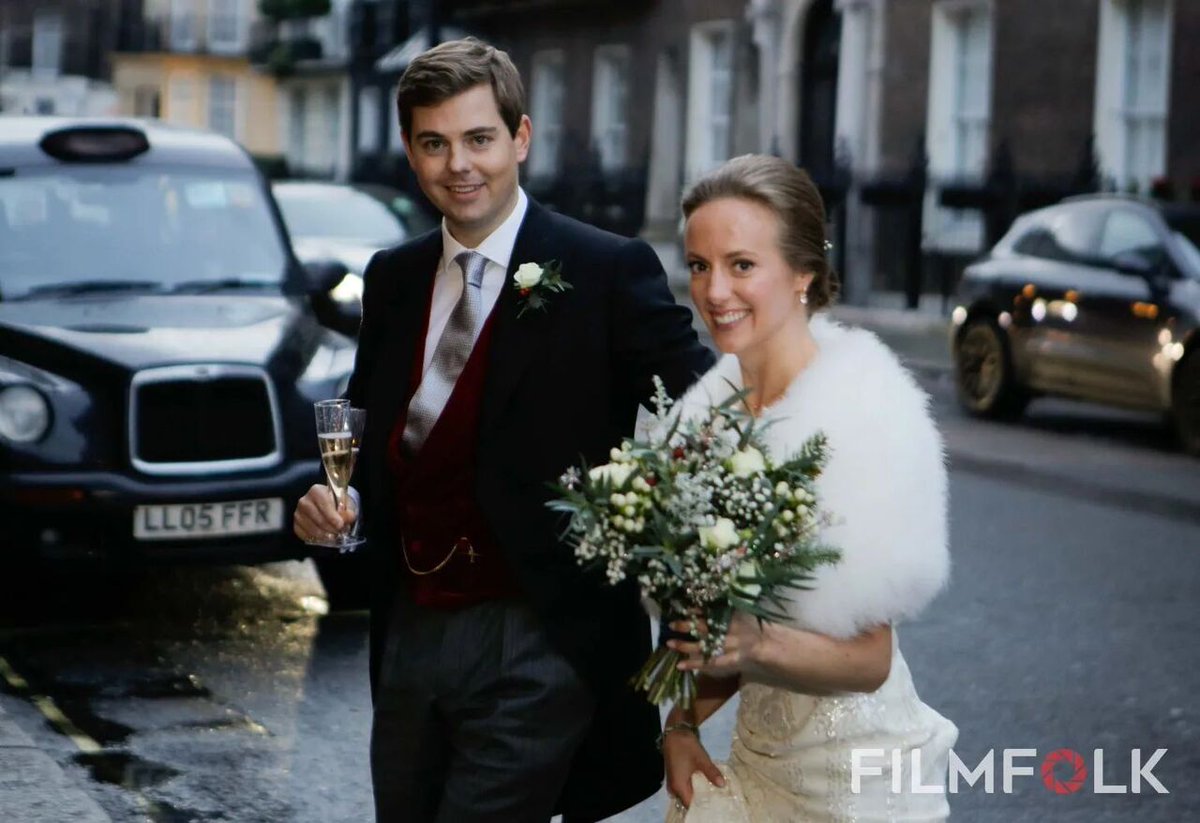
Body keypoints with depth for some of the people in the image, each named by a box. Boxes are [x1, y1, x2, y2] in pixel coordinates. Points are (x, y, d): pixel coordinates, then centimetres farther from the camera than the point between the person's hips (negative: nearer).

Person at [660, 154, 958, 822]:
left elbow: (870, 660, -17)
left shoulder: (861, 416, -20)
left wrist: (759, 643, -33)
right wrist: (683, 721, 1)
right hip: (756, 757, 6)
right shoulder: (714, 404, 0)